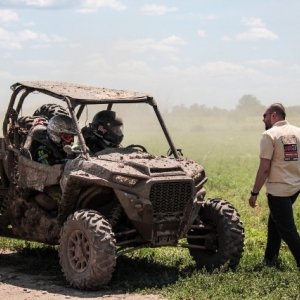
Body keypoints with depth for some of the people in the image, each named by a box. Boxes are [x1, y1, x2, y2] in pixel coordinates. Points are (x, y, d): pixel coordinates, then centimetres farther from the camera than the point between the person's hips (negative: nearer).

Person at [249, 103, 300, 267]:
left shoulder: (270, 135, -13)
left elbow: (264, 168, -17)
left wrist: (254, 193, -11)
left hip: (278, 189, -7)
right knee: (275, 221, 23)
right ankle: (270, 258, 29)